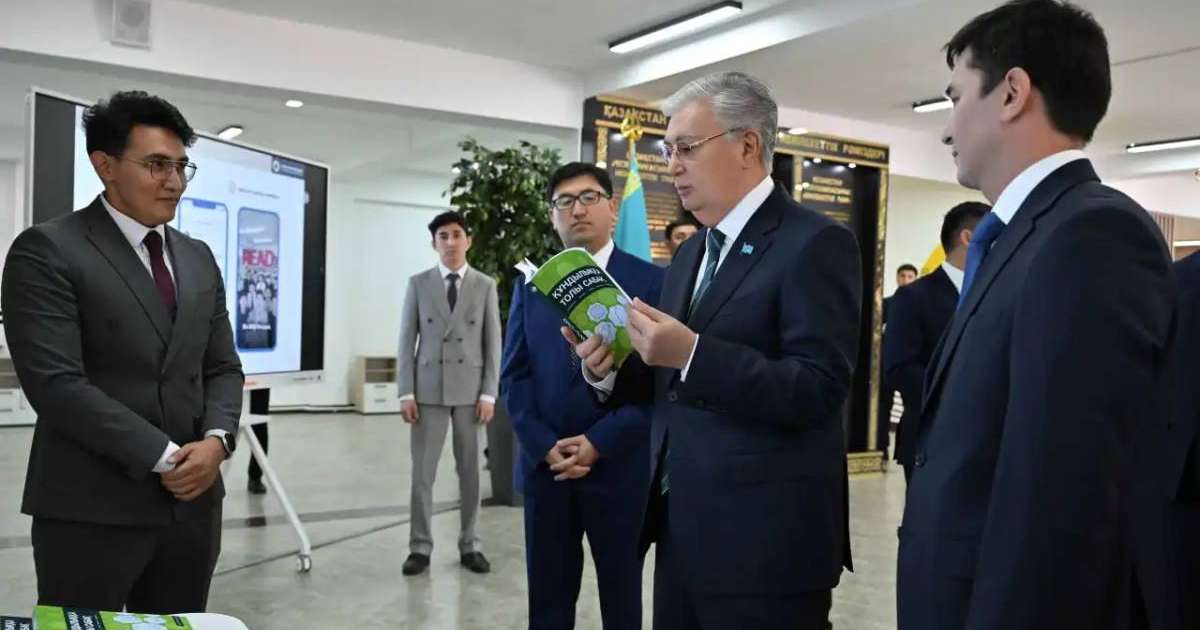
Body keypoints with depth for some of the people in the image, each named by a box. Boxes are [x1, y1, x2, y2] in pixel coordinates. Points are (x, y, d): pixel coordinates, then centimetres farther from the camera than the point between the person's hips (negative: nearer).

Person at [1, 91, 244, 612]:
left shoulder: (198, 258, 13)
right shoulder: (46, 250, -7)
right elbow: (55, 383, -15)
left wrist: (216, 439, -7)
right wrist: (164, 457, -15)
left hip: (193, 500, 6)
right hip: (91, 509, -5)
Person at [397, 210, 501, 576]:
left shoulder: (485, 286, 4)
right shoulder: (418, 284, 4)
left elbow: (493, 343, 2)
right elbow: (407, 340, 2)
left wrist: (489, 394, -5)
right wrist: (406, 392, -5)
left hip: (470, 390, 0)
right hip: (429, 389, 0)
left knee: (470, 471, 7)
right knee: (422, 472, 2)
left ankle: (470, 546, 17)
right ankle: (420, 547, 12)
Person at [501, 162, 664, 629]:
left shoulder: (651, 281, -2)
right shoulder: (530, 284, 9)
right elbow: (514, 375, 6)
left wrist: (600, 443, -14)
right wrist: (544, 447, -8)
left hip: (620, 467, -2)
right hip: (545, 465, 3)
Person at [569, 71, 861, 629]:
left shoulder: (815, 244, -12)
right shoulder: (690, 253, 14)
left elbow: (818, 391, -21)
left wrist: (692, 353, -27)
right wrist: (610, 370, -4)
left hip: (766, 541, -7)